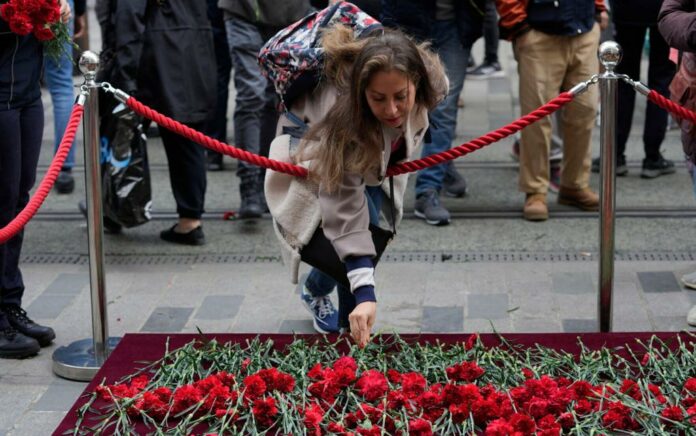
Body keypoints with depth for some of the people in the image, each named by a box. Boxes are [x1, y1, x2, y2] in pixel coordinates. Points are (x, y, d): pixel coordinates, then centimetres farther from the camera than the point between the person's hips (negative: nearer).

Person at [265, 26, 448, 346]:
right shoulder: (342, 114, -46)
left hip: (374, 162, 5)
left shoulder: (431, 78, -33)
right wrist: (364, 293, -51)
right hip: (315, 162, -5)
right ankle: (351, 332, -2)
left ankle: (315, 289, 27)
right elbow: (346, 214, -45)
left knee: (375, 235, -2)